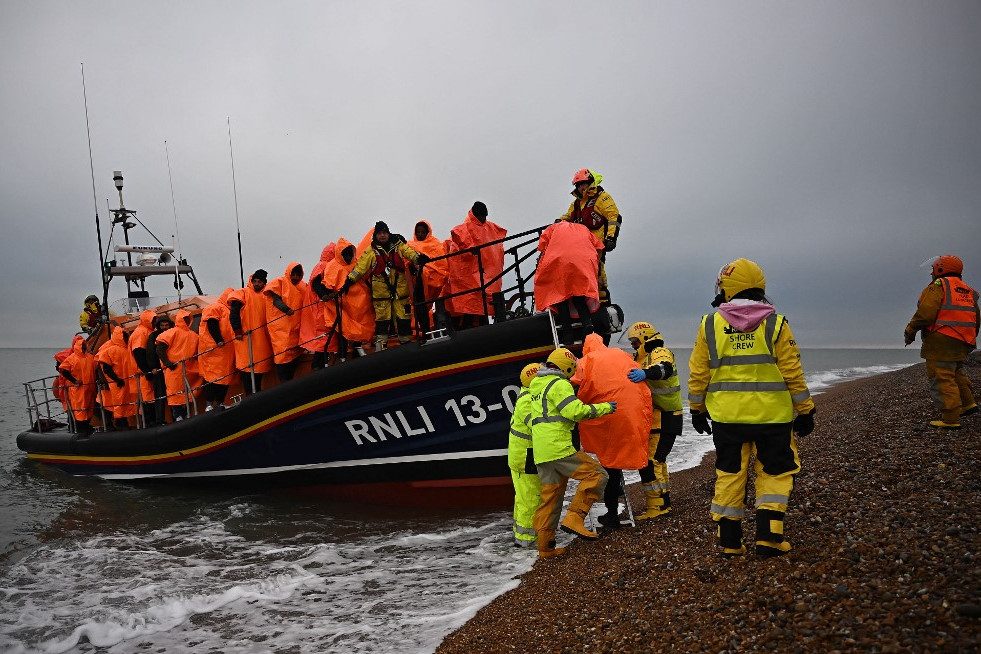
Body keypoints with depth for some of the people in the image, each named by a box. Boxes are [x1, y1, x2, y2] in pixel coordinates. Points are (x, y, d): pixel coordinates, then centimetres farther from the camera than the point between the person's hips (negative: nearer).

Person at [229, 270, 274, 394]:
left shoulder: (265, 296, 14)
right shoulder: (243, 293, 1)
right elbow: (234, 314, -7)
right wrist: (237, 331, -15)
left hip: (262, 339, 5)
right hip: (246, 337, -5)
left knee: (259, 366, 8)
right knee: (247, 368, -6)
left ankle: (257, 394, 16)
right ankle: (250, 395, -4)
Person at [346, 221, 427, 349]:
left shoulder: (398, 246, 6)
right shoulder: (371, 251, 5)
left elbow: (410, 253, -8)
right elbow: (360, 266, 4)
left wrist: (419, 258, -29)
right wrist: (350, 280, -1)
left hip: (400, 289, 1)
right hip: (380, 290, -1)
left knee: (403, 316, 3)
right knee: (382, 319, 0)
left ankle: (405, 342, 13)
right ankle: (380, 346, 5)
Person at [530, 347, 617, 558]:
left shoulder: (536, 385, 22)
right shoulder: (559, 384, -7)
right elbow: (576, 411, -17)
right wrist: (604, 407, -8)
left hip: (541, 453, 9)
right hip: (559, 447, -9)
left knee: (550, 497, 12)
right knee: (596, 475, -4)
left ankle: (545, 546, 14)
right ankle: (574, 519, -13)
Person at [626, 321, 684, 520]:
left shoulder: (660, 353, -11)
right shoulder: (643, 358, 23)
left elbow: (664, 368, -34)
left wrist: (645, 373, -52)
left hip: (665, 420, -11)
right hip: (655, 419, 11)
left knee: (650, 461, -15)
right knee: (656, 460, 19)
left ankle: (656, 506, -11)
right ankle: (663, 501, 30)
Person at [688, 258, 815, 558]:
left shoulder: (710, 325, 0)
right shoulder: (775, 324, -3)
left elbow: (698, 375, 3)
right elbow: (793, 373, -2)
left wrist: (697, 409, 14)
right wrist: (805, 410, 7)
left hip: (726, 416, 1)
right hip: (772, 415, -1)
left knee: (729, 474, 10)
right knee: (774, 473, 12)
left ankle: (729, 541, 13)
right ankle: (768, 536, 6)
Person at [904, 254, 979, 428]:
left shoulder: (938, 286, -6)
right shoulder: (968, 291, 19)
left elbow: (926, 312, -17)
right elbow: (976, 320, 21)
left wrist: (910, 331, -6)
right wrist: (969, 342, 29)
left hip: (941, 340, -9)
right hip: (962, 344, 9)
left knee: (942, 378, -7)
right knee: (955, 373, 25)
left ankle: (951, 419, -10)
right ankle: (968, 403, 17)